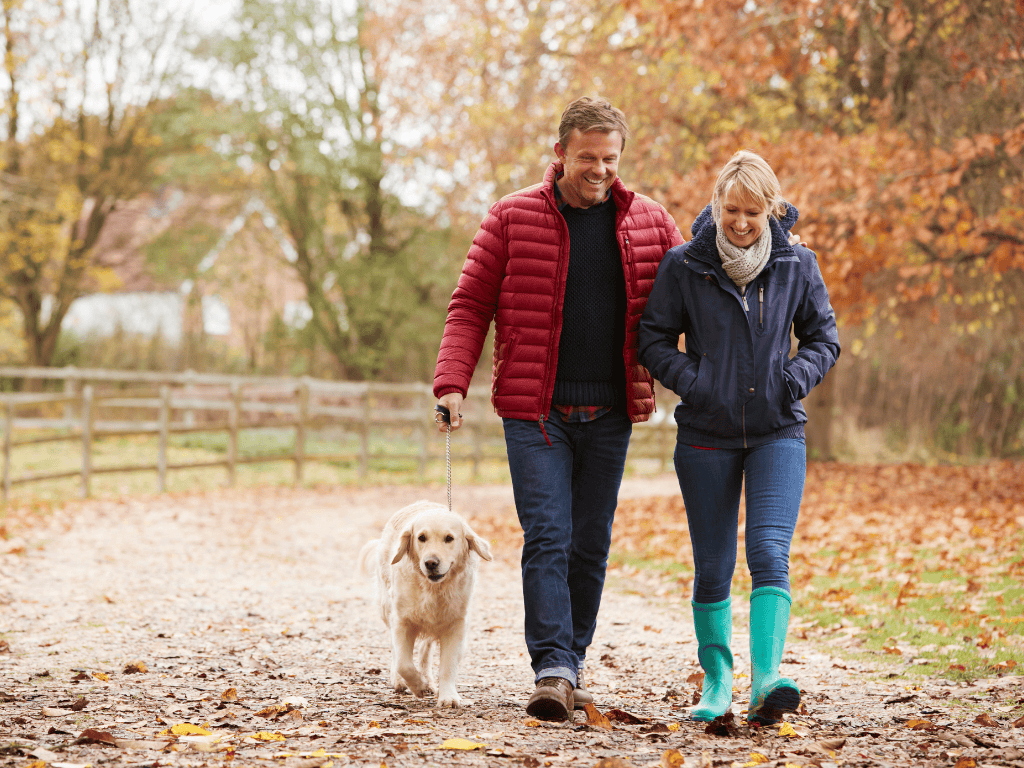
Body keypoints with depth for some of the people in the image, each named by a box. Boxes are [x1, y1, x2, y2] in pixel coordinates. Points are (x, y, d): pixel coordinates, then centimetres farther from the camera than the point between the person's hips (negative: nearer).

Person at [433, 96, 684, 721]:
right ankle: (553, 670, -15)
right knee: (547, 538, -11)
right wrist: (452, 381, -12)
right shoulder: (513, 218, 0)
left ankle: (572, 662, 20)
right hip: (535, 411, -3)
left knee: (591, 545, 9)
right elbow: (470, 305, 1)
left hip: (610, 415, 3)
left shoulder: (651, 223, 6)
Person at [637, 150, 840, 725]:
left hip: (778, 432, 0)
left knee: (770, 554, -16)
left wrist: (795, 378, -8)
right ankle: (717, 678, 21)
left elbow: (824, 337, 10)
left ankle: (767, 681, -24)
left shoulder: (797, 265, 0)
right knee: (713, 568, 6)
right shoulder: (684, 264, -3)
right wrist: (692, 381, -13)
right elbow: (655, 339, 3)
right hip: (707, 435, 0)